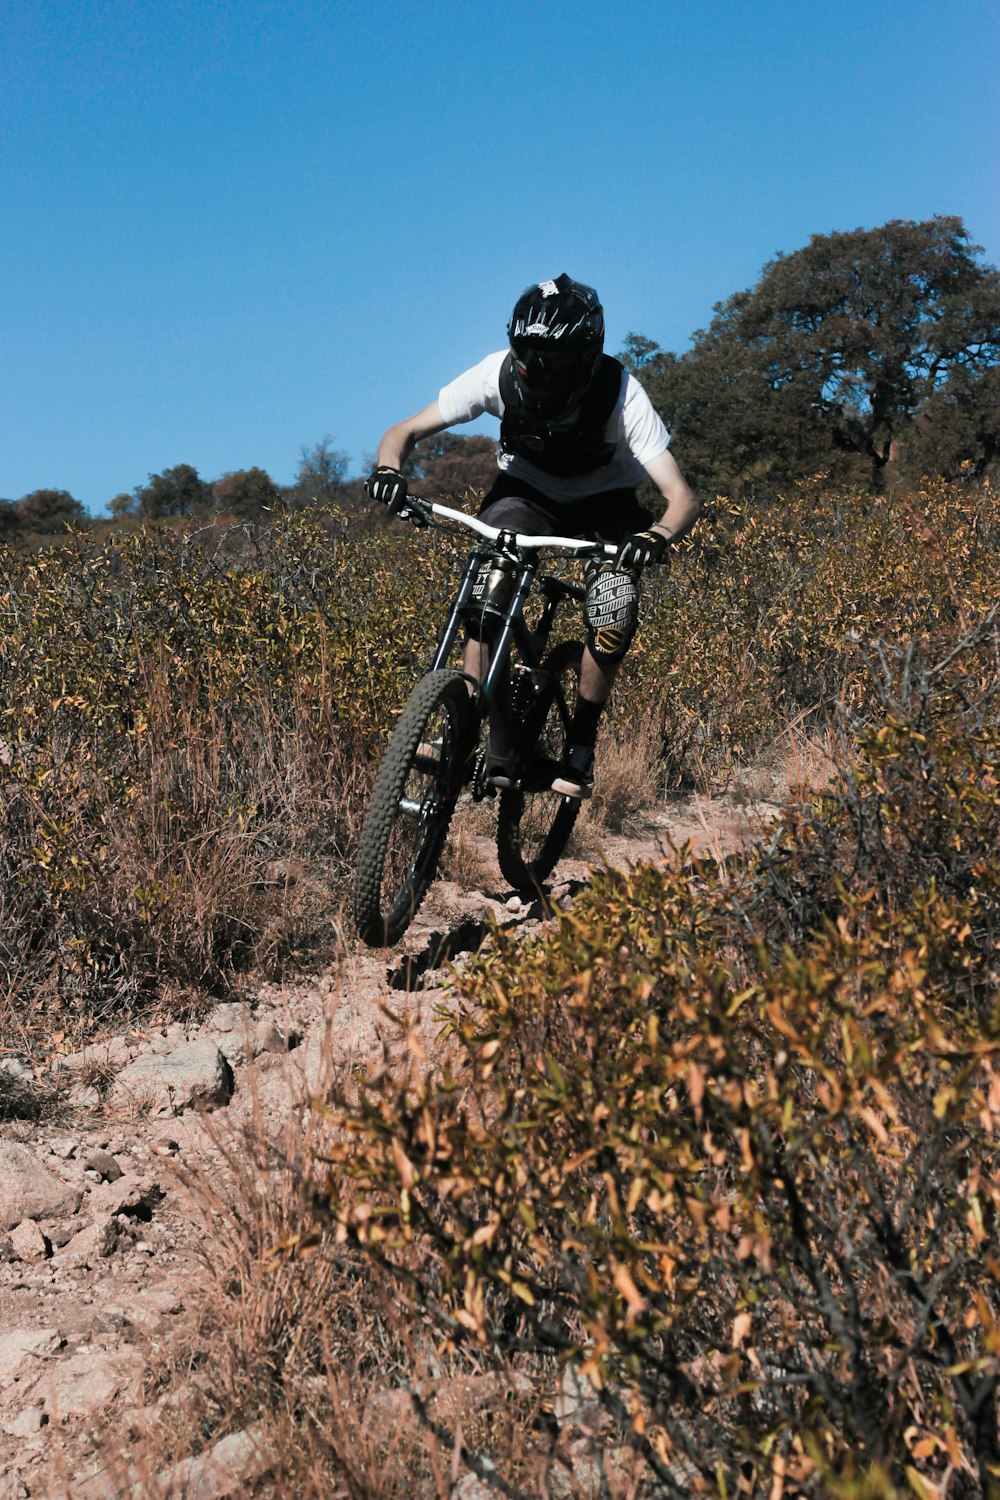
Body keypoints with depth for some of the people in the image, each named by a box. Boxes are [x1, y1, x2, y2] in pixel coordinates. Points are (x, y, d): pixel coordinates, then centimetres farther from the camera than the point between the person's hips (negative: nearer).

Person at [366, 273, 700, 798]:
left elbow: (681, 496, -36)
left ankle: (580, 745, -5)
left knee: (614, 615, -26)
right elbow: (404, 431, -19)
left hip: (604, 504, -1)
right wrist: (388, 469, -41)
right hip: (525, 493, 1)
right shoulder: (499, 374, -26)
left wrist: (656, 537, -58)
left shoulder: (620, 394, -32)